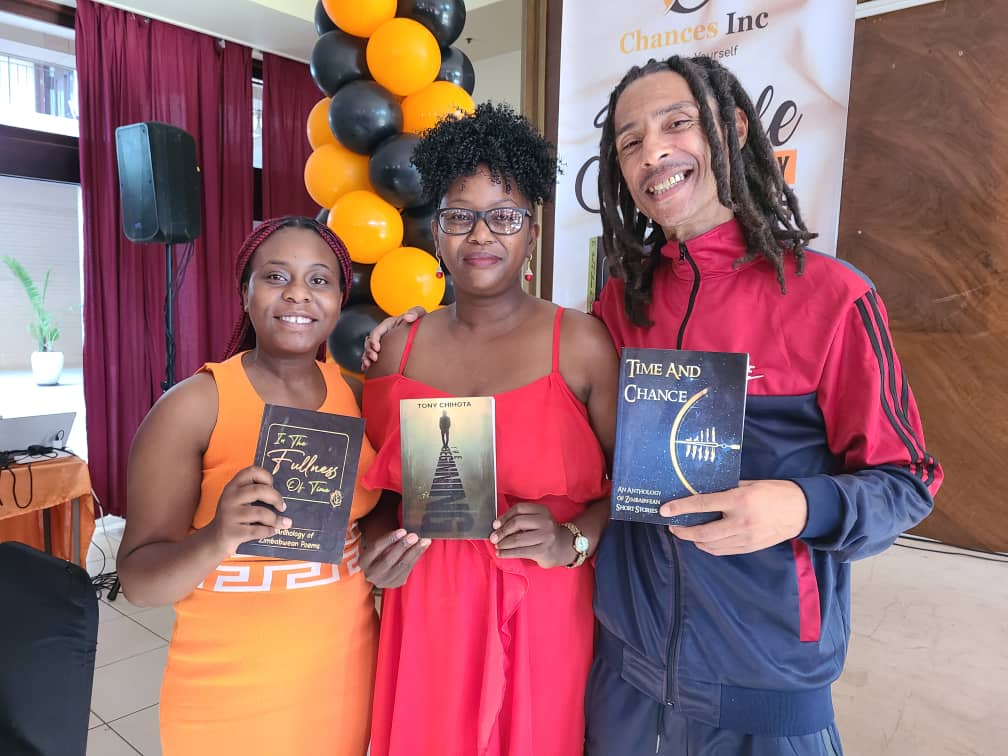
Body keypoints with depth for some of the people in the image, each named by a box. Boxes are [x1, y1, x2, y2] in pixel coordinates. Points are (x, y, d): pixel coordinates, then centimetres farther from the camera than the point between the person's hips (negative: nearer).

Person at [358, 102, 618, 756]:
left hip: (546, 618, -2)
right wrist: (377, 546, -7)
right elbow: (380, 487, 11)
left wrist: (572, 540, -19)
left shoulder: (583, 344, -8)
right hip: (426, 614, 3)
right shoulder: (398, 349, 1)